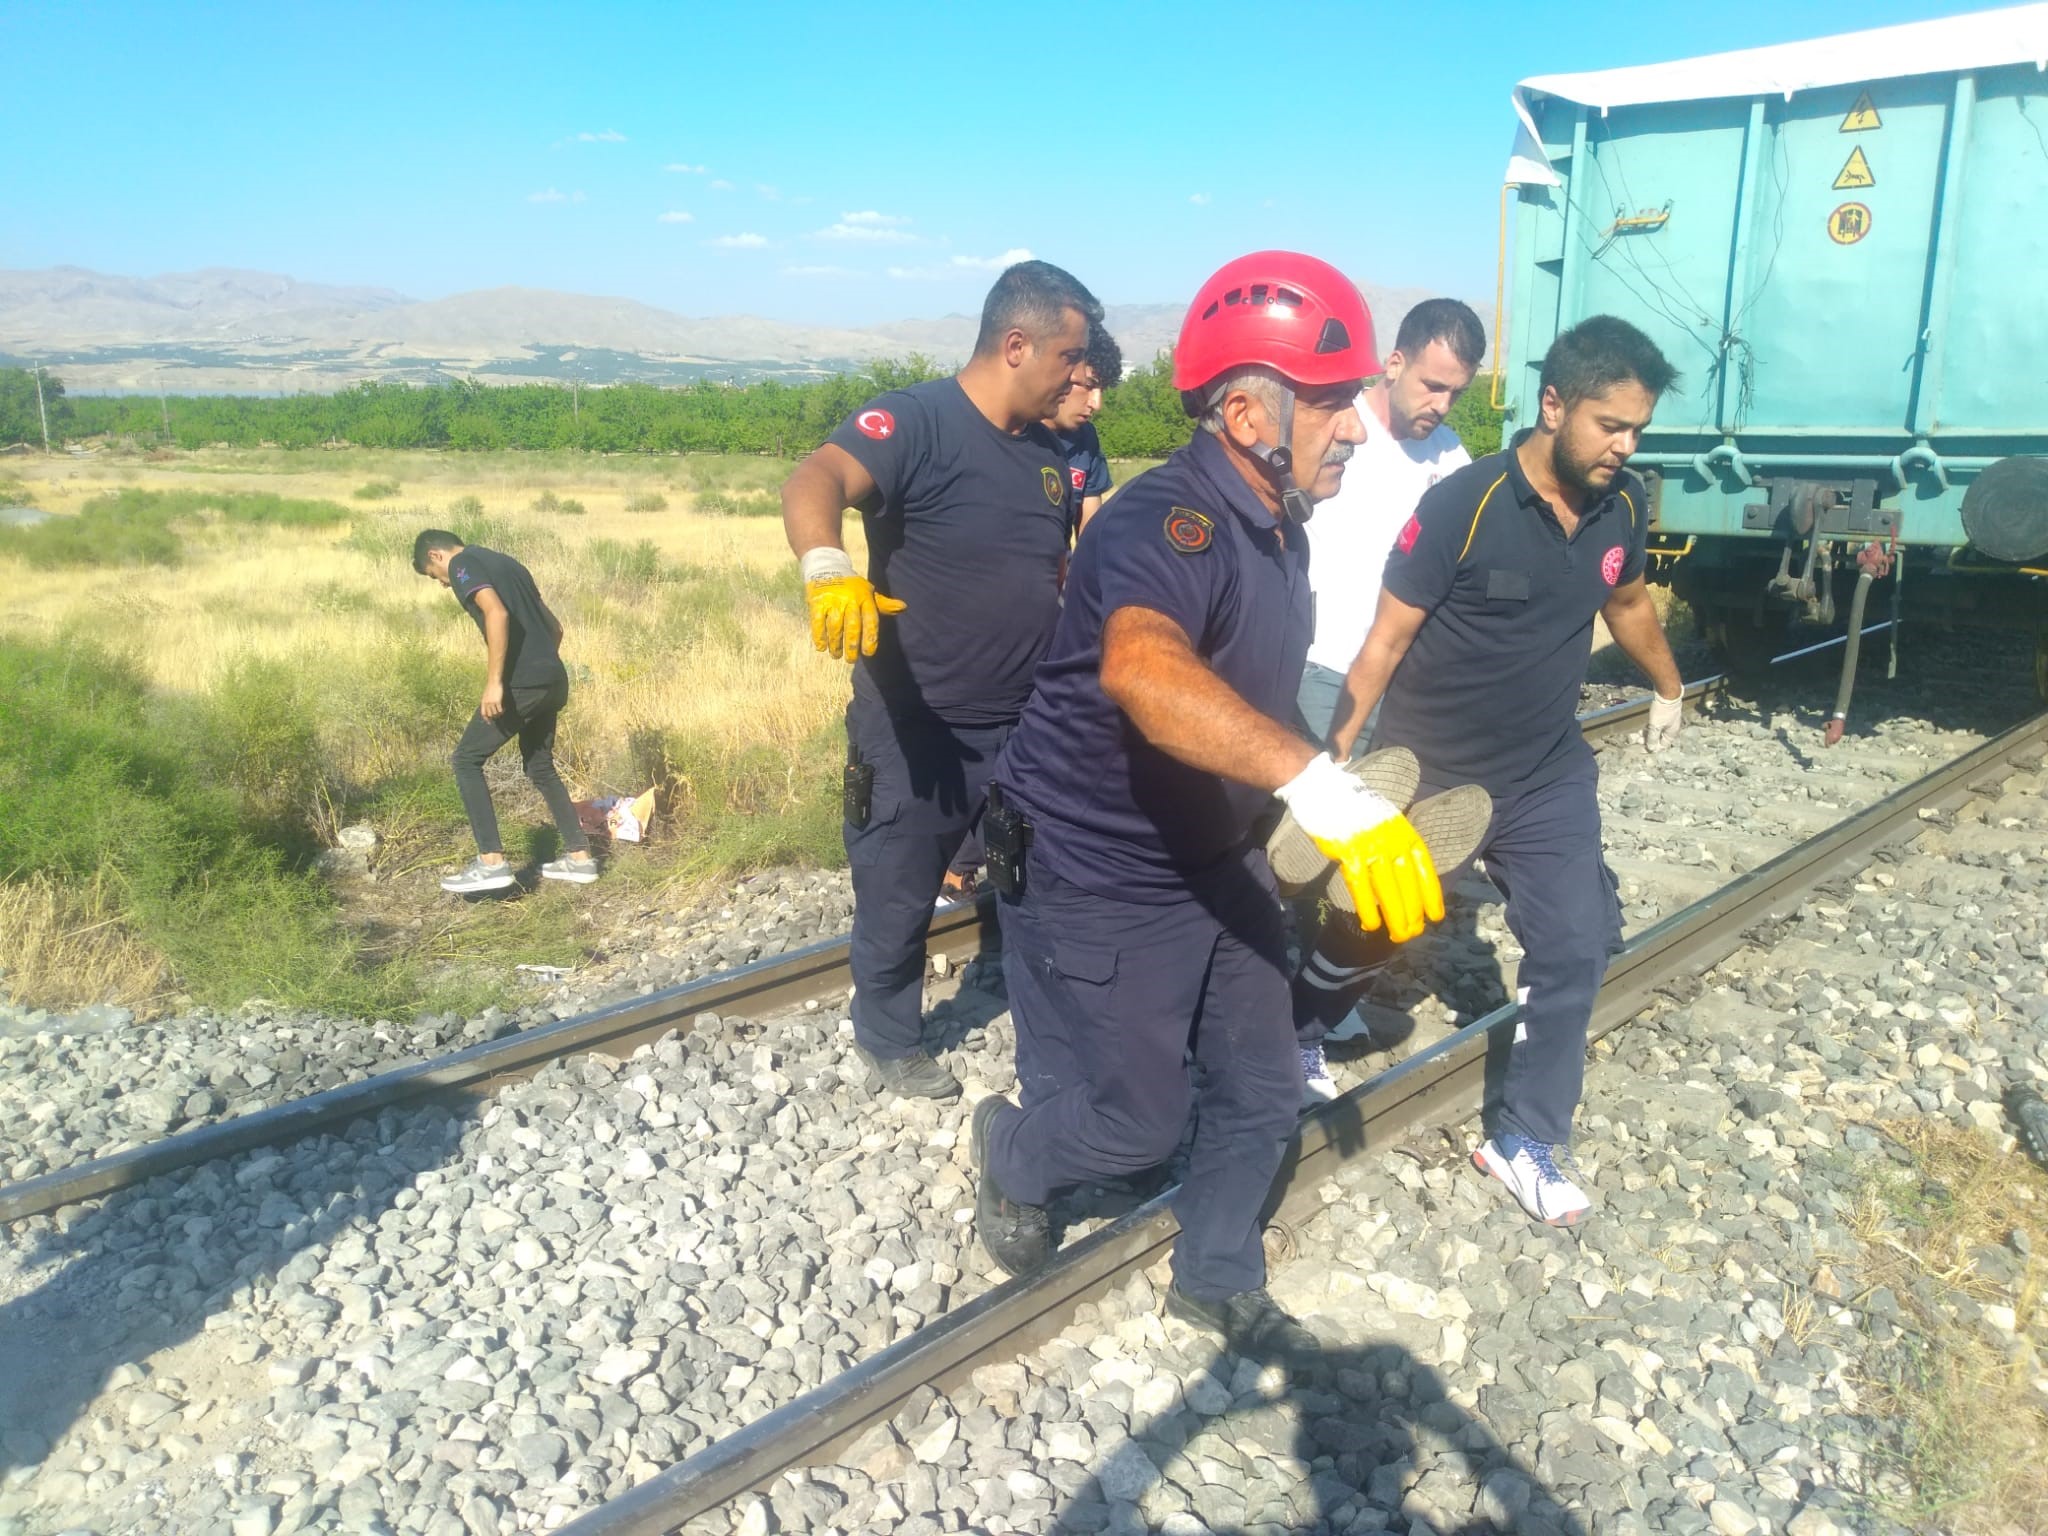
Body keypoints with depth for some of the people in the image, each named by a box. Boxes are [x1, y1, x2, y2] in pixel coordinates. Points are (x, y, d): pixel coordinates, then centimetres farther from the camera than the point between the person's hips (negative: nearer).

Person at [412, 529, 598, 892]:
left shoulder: (463, 564, -2)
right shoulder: (505, 562, 24)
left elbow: (497, 613, -21)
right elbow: (554, 626, 25)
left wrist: (494, 681, -22)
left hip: (522, 683, -9)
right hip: (553, 680, 9)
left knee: (467, 760, 2)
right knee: (540, 768, 19)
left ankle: (492, 862, -2)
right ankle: (579, 858, 20)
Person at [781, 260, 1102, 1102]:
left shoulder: (1049, 455, 6)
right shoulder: (915, 421, -17)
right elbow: (815, 480, -36)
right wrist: (827, 568, -56)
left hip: (1023, 728, 6)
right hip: (914, 733, -6)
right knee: (899, 904, 12)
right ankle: (888, 1039, 36)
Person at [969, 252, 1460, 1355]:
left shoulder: (1279, 529, 3)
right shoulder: (1168, 523, -29)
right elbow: (1142, 668, -52)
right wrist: (1315, 780, -62)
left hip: (1214, 863, 9)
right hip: (1092, 882, -8)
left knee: (1261, 1091, 15)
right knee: (1137, 1121, 7)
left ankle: (1216, 1282, 40)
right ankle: (1010, 1152, 41)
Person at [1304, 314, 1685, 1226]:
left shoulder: (1622, 507, -5)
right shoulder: (1462, 505, -22)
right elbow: (1386, 640, -19)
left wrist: (1668, 689, 31)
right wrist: (1335, 760, -20)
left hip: (1549, 776, 5)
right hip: (1426, 775, -4)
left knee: (1575, 951, 1)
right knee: (1362, 938, 11)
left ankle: (1524, 1140, 18)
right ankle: (1292, 1037, 41)